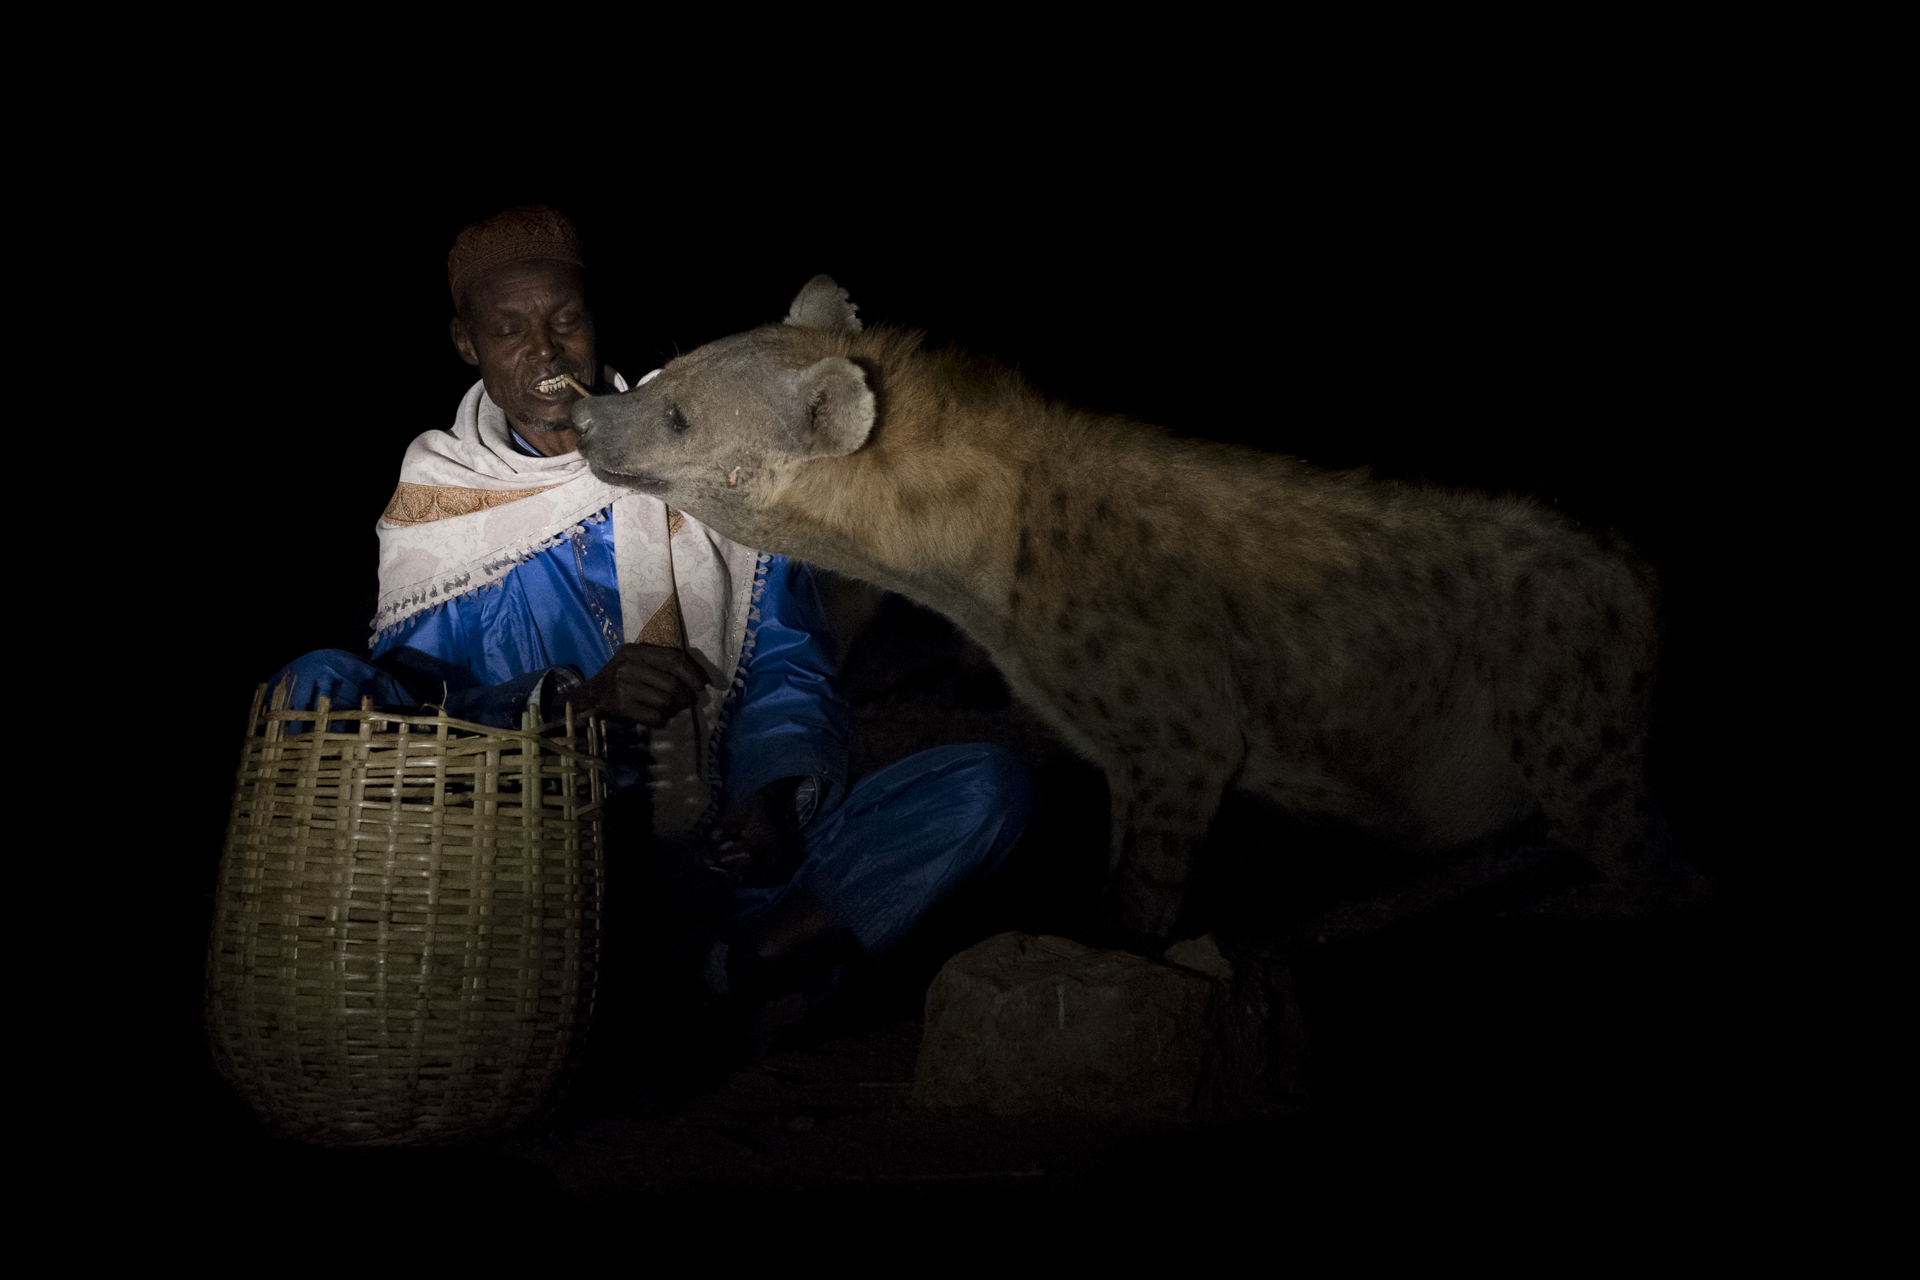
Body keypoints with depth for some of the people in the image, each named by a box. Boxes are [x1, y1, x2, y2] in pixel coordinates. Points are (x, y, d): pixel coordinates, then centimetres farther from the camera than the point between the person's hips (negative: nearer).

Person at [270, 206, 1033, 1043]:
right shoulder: (437, 508, 9)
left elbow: (788, 668, 9)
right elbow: (411, 697, -3)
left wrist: (778, 795, -12)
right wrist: (576, 700, -21)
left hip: (718, 848, 1)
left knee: (989, 786, -18)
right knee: (318, 688, -25)